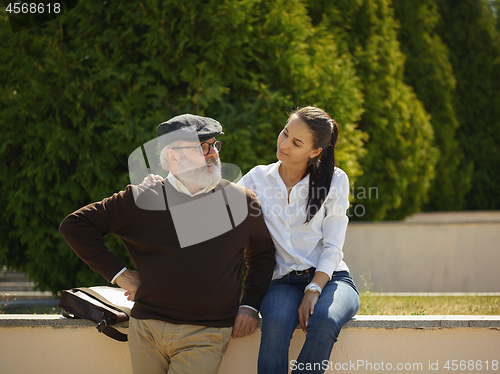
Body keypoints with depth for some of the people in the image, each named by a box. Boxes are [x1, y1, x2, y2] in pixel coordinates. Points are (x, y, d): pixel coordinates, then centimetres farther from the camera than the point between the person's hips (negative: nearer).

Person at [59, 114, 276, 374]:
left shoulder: (241, 200, 8)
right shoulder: (142, 200, 3)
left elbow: (262, 253, 23)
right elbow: (75, 225, 5)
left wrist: (249, 305, 10)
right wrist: (118, 274, 0)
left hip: (205, 335, -1)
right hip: (147, 330, 1)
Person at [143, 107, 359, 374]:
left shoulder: (334, 180, 3)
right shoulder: (258, 178, 8)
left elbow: (332, 246, -1)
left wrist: (313, 291, -15)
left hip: (330, 278, -1)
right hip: (283, 282, 1)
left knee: (324, 322, -37)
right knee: (276, 322, -36)